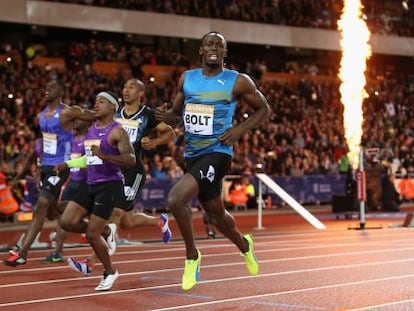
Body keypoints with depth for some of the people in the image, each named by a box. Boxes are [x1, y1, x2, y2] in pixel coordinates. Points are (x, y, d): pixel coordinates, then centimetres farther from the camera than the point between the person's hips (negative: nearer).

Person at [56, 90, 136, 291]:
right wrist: (68, 164, 22)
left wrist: (104, 156, -31)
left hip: (110, 186, -8)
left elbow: (131, 160, -21)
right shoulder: (91, 129, 14)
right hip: (91, 185, 8)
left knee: (91, 234, -8)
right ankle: (106, 231, 18)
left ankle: (110, 272, 15)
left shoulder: (117, 131, -11)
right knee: (66, 222, -4)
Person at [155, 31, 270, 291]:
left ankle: (192, 256, -3)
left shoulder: (238, 82, -6)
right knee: (216, 213, 21)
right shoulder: (187, 78, 8)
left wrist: (239, 130, -10)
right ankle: (244, 245, 51)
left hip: (217, 153, -6)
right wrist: (166, 116, -6)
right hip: (192, 154, 6)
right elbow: (176, 112, 18)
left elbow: (264, 109, 5)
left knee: (175, 199, -25)